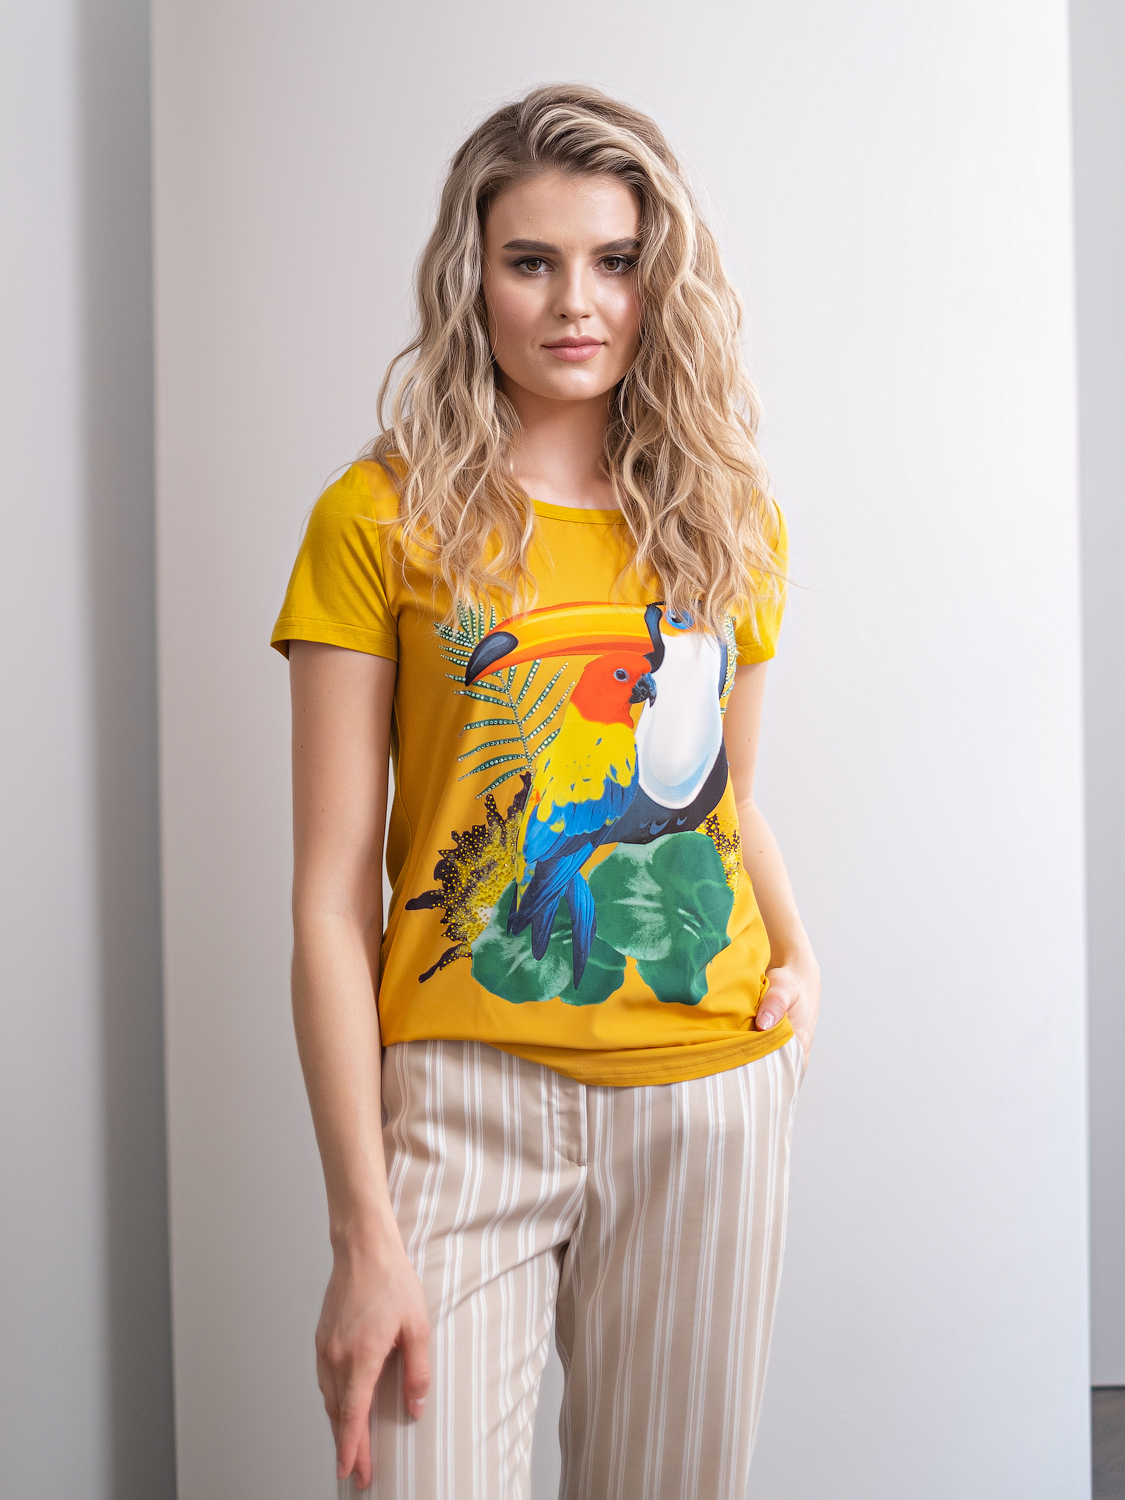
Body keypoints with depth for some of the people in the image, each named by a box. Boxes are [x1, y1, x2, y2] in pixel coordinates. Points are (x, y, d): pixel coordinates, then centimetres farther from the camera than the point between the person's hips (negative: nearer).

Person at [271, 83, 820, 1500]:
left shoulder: (725, 518, 8)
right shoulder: (382, 520, -4)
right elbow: (331, 898, -8)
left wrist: (799, 959, 1)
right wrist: (363, 1230, -12)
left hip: (708, 1096, 4)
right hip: (464, 1097, -3)